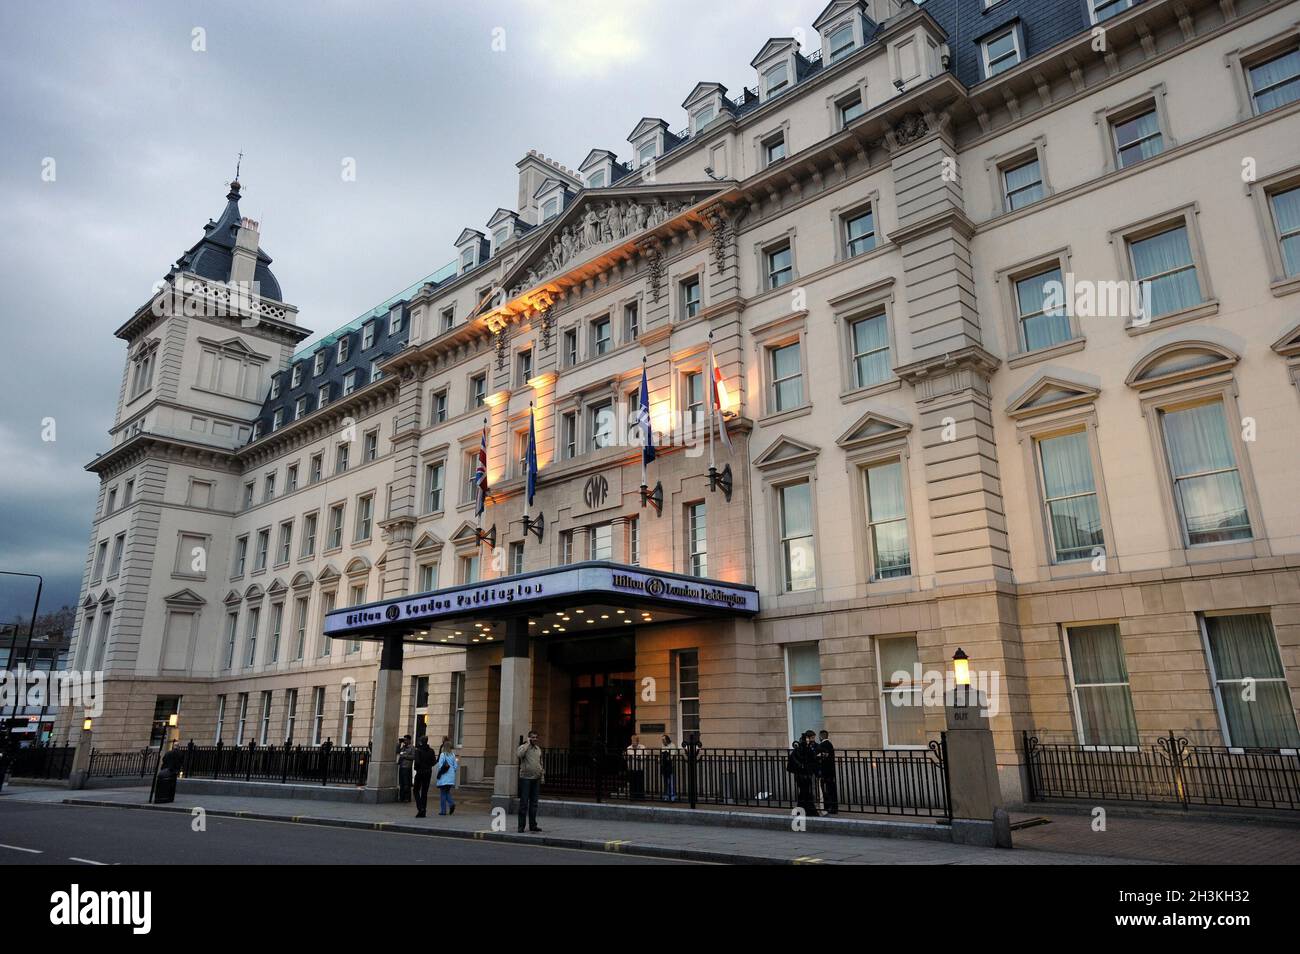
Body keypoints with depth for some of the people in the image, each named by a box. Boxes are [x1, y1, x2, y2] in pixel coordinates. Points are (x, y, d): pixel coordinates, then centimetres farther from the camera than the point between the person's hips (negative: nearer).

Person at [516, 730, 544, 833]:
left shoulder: (538, 749, 14)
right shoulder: (523, 747, -4)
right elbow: (519, 755, -27)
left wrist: (542, 775, 14)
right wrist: (528, 744, -19)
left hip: (536, 779, 6)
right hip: (525, 778, -6)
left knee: (534, 803, 9)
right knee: (524, 803, -3)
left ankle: (533, 825, 16)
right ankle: (521, 826, 3)